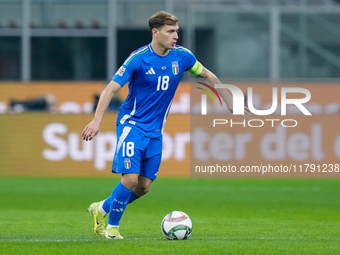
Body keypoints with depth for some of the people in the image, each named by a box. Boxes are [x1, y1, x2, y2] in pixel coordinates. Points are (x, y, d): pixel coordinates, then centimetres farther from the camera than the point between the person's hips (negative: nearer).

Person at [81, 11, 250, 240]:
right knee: (130, 178, -18)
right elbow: (111, 89, -15)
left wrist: (229, 101, 14)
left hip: (155, 131, 5)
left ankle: (102, 209, 26)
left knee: (144, 186, 3)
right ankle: (111, 227, 2)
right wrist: (97, 121, -25)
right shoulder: (139, 58, -15)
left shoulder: (181, 56, -1)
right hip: (132, 124, -5)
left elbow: (207, 75, 16)